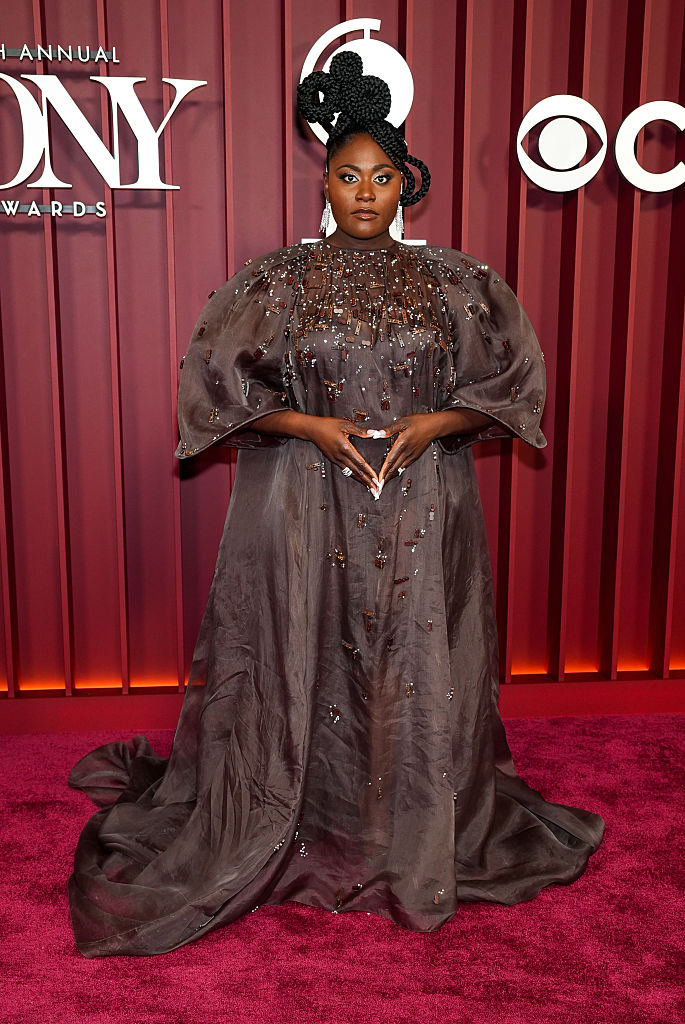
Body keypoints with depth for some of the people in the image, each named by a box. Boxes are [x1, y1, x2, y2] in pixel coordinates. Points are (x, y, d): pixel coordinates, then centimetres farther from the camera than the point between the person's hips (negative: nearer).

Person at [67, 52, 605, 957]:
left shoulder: (453, 284, 4)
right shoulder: (281, 282, 1)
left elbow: (514, 378, 6)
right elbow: (215, 381, 1)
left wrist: (431, 423, -10)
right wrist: (314, 425, -11)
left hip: (424, 506, 1)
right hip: (306, 507, -1)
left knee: (419, 670, 7)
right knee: (302, 667, 5)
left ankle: (422, 846, 27)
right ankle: (294, 833, 26)